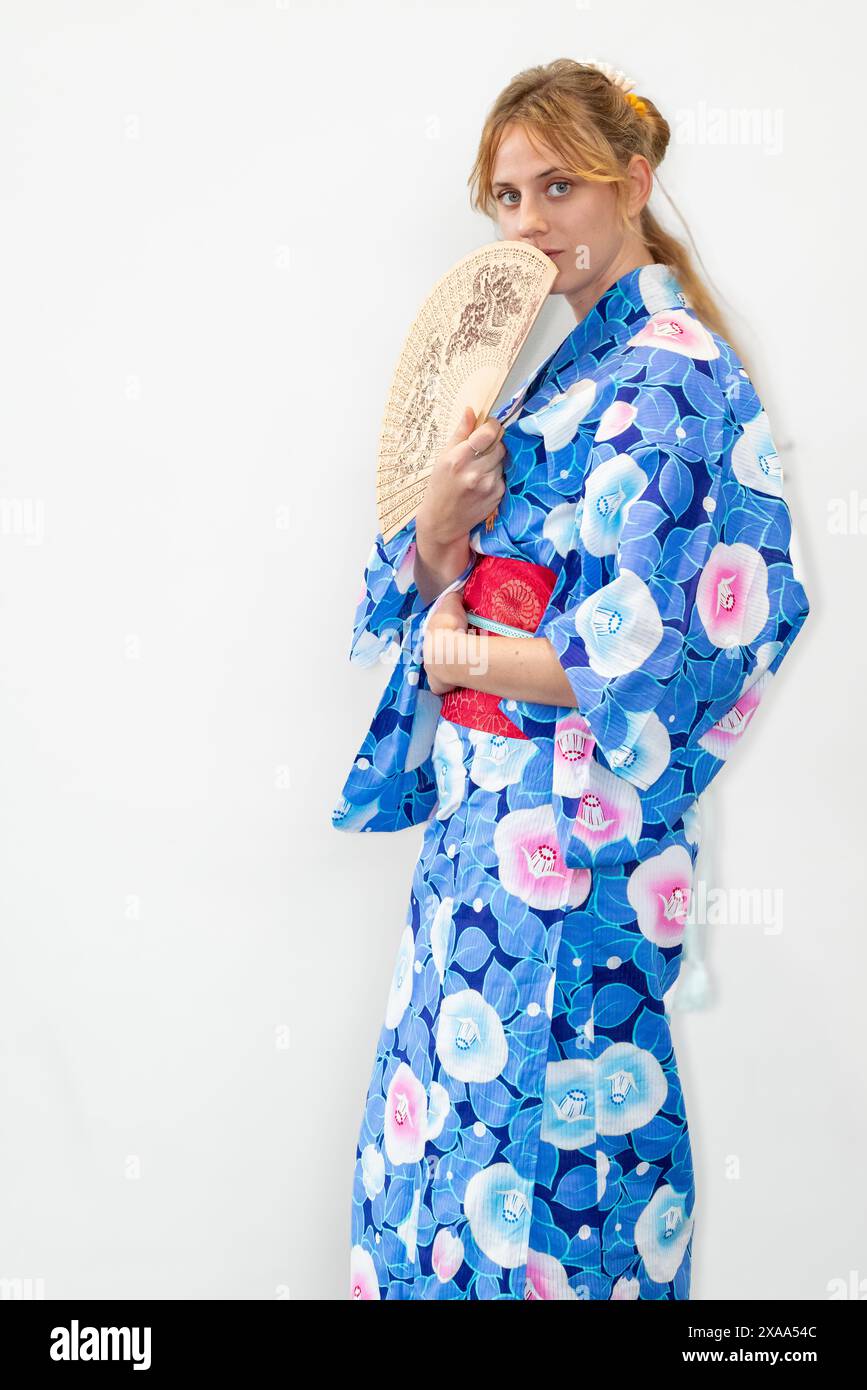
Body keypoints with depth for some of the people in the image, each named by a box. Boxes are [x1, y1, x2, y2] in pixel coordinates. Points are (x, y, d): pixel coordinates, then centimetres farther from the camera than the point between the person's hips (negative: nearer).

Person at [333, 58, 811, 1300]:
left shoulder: (673, 375, -12)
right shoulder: (551, 366, 14)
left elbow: (676, 640, -21)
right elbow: (441, 591, 13)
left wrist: (478, 662, -10)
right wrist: (439, 523, -10)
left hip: (576, 817, -8)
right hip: (486, 807, 8)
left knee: (541, 1117, 2)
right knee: (449, 1105, 15)